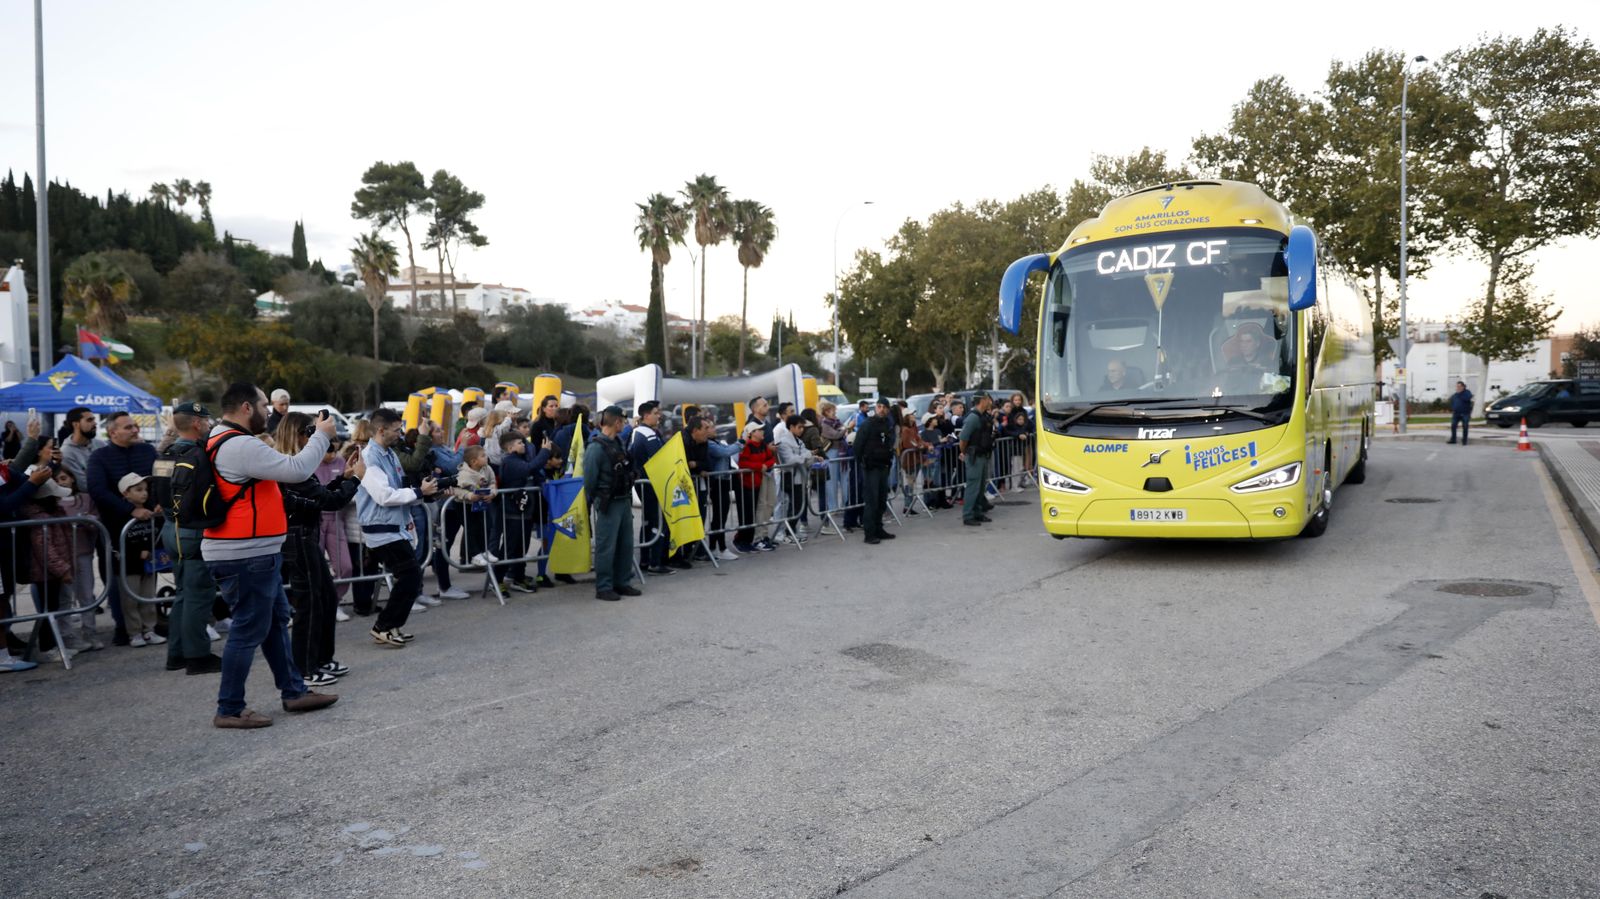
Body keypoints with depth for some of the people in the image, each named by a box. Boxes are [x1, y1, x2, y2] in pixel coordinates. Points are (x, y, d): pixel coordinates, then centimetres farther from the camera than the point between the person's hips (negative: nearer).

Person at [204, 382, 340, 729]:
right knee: (248, 631, -2)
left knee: (276, 620, 17)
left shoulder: (223, 442, 16)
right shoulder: (241, 446, -20)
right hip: (246, 557, -11)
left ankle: (294, 692, 27)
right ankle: (229, 710, 8)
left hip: (253, 555, 11)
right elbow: (296, 469, -22)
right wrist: (321, 436, -8)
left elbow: (282, 467, 17)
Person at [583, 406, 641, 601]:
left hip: (624, 501, 8)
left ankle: (622, 582, 23)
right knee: (606, 547, -2)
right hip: (607, 504, -8)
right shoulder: (596, 447, -15)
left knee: (626, 544, 13)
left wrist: (628, 497, 14)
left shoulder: (618, 443, 12)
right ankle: (603, 588, 6)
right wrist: (593, 502, -4)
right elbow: (589, 479, -12)